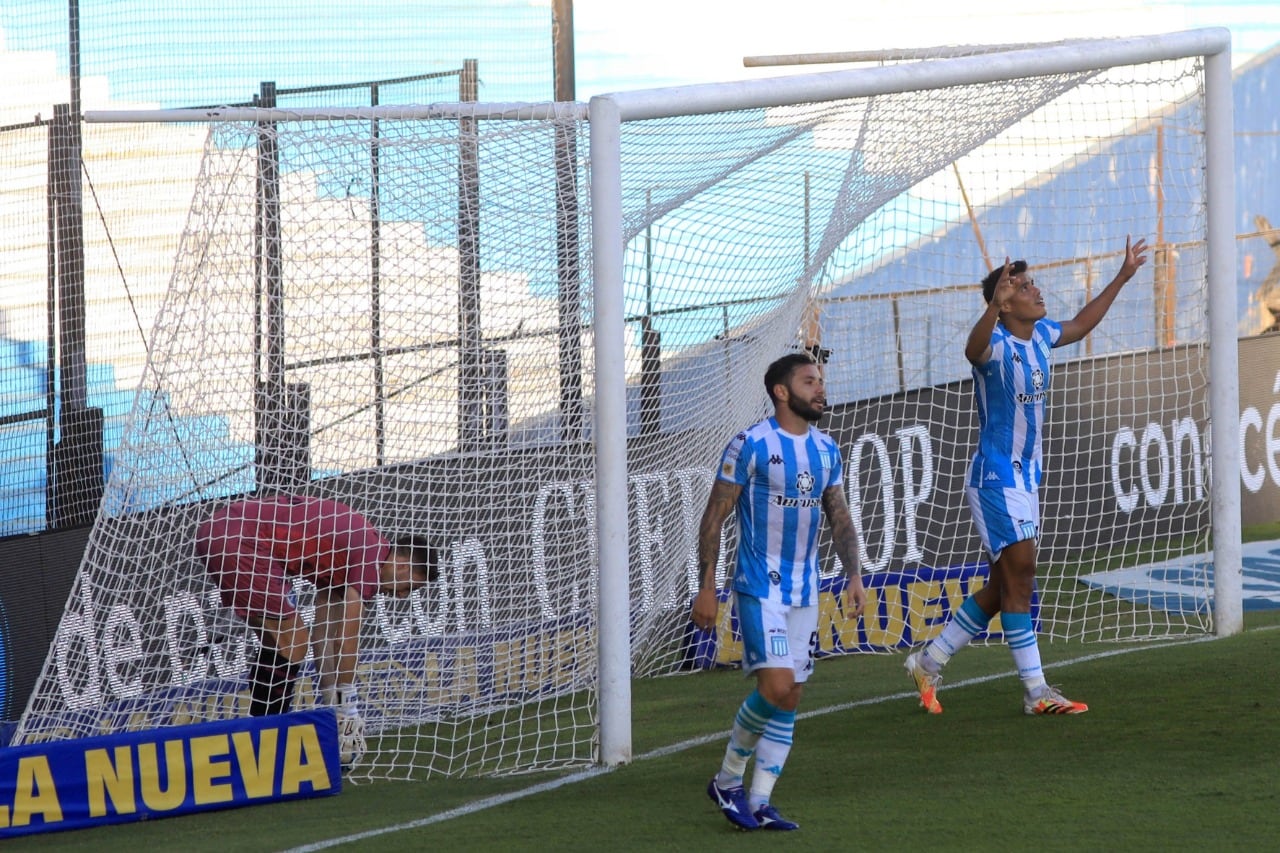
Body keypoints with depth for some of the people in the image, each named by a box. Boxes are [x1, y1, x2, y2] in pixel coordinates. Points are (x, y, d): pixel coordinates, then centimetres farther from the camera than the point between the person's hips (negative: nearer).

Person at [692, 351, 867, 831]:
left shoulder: (826, 449, 9)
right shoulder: (751, 446, -10)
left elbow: (839, 517, 18)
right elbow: (714, 518, -7)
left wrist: (854, 576, 7)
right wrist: (706, 588, -10)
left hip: (804, 592, 7)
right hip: (759, 588, -7)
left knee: (791, 697, 4)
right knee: (777, 686, -17)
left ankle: (758, 802, 9)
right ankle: (728, 780, 3)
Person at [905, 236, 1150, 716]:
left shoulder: (1040, 336, 7)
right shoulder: (996, 344, -18)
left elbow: (1080, 325, 27)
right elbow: (974, 350, -43)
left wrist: (1122, 277, 29)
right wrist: (993, 305, -62)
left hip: (1026, 478, 9)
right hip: (995, 478, -9)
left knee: (1005, 586, 12)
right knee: (1019, 576, -9)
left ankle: (928, 663, 23)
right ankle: (1036, 693, -7)